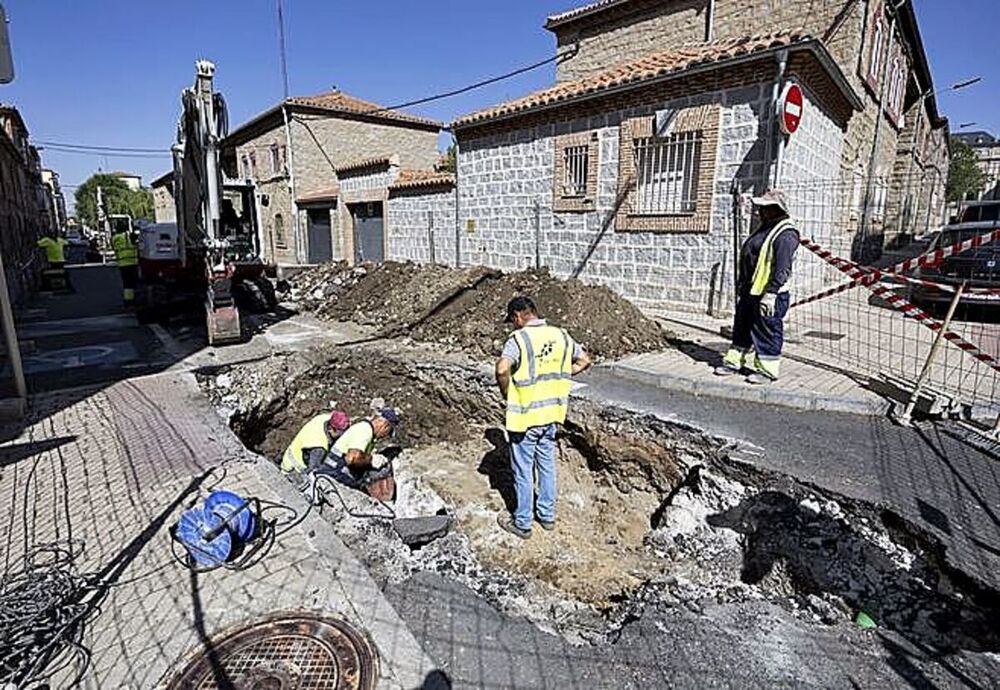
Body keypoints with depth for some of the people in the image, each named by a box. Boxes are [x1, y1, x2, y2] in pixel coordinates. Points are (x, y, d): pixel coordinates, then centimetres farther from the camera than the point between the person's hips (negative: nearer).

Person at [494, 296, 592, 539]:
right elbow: (584, 360, 13)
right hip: (551, 413, 6)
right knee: (547, 465, 20)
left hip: (525, 416, -6)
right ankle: (547, 515, 34)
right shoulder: (560, 335, 3)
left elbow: (502, 369, -32)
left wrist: (506, 393, -14)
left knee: (523, 471, 9)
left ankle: (522, 523, 23)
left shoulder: (519, 338, -17)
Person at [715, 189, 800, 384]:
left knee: (767, 332, 0)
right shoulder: (764, 228, 16)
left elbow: (782, 269, -22)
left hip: (769, 294, -10)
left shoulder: (785, 234, -15)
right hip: (750, 291, 10)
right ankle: (735, 362, 25)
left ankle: (767, 370, 10)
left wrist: (770, 294, -26)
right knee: (742, 328, 15)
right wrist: (742, 288, 22)